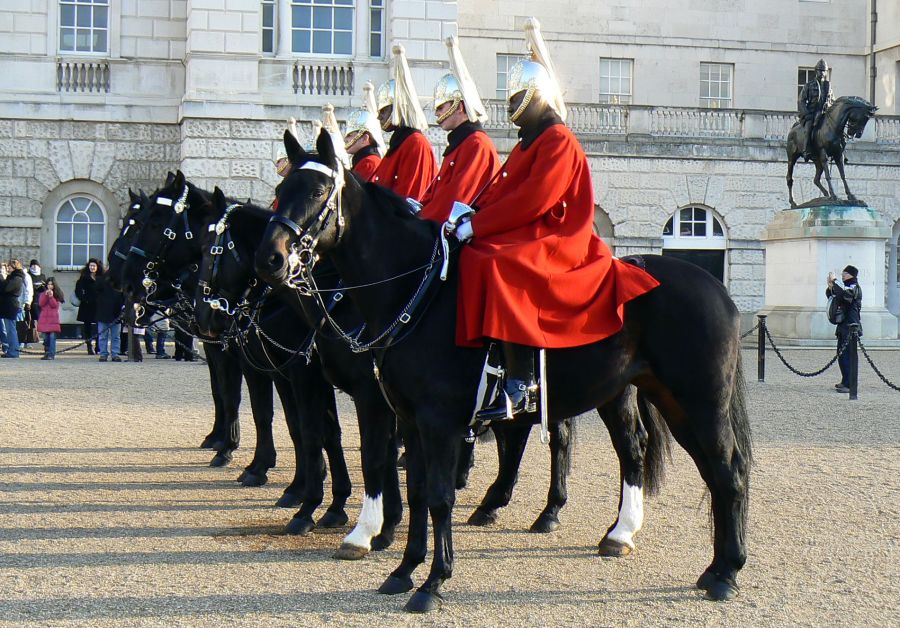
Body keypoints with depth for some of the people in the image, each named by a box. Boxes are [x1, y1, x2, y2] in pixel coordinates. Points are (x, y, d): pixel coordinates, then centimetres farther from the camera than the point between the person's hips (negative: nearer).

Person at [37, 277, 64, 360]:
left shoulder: (57, 294, 5)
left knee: (52, 336, -10)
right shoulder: (43, 293, 12)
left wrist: (51, 296, -16)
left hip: (53, 318, -3)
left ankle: (52, 354, -13)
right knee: (46, 337, 6)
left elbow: (55, 305, -5)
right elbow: (41, 304, -1)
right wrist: (46, 295, -11)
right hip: (44, 318, 3)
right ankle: (46, 353, 13)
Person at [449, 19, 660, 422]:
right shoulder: (529, 143, 22)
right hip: (523, 241, 11)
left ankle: (519, 385, -38)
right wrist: (468, 214, -2)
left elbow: (533, 200, -20)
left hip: (552, 243, -11)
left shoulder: (558, 141, -9)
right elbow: (502, 193, 17)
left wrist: (476, 226, -20)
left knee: (498, 270, -35)